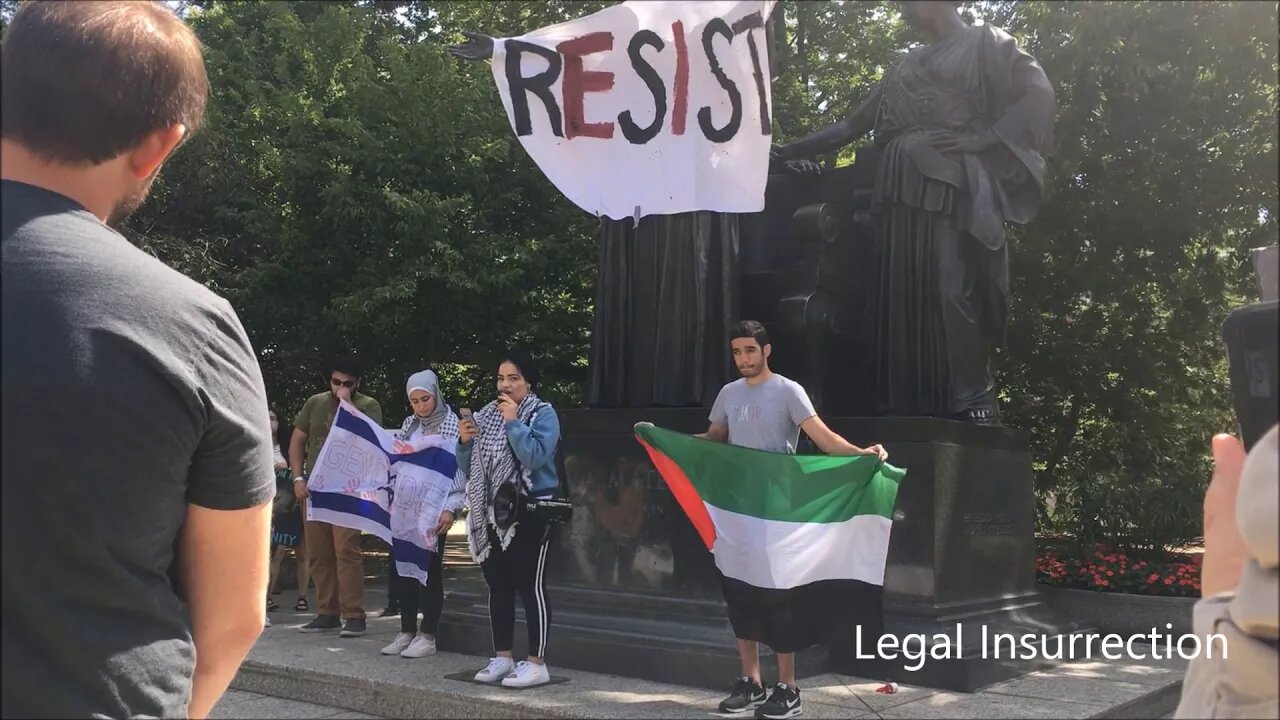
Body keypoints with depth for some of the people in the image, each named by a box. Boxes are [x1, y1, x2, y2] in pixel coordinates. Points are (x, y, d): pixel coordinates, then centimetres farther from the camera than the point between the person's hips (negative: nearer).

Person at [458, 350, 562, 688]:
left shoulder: (543, 414, -6)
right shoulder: (487, 414, 11)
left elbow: (535, 457, -23)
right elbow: (469, 468, 14)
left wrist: (513, 422, -21)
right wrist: (465, 442, -4)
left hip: (529, 514, -6)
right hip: (493, 513, 7)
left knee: (530, 586, -5)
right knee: (498, 586, 10)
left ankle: (537, 663, 0)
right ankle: (502, 658, 20)